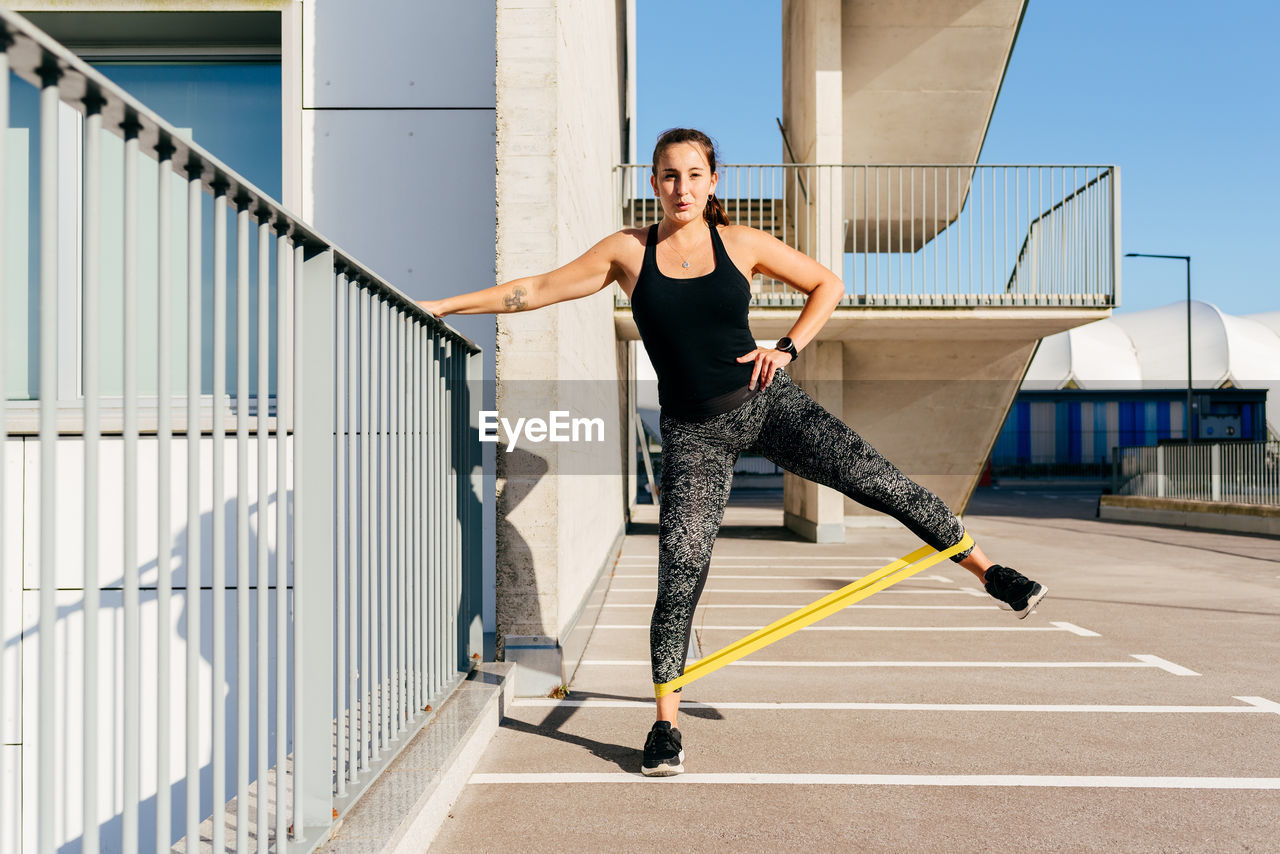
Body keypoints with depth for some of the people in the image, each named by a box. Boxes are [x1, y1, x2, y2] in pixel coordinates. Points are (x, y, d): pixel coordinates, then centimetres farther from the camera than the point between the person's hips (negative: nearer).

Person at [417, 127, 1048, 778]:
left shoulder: (741, 243, 1)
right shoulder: (628, 251, 1)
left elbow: (826, 285, 12)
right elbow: (538, 290, 5)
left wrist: (788, 349, -2)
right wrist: (444, 305, 5)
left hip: (768, 403, 1)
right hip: (692, 431, 0)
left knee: (878, 481, -6)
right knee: (680, 572, -8)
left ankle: (986, 570, 19)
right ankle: (665, 725, 8)